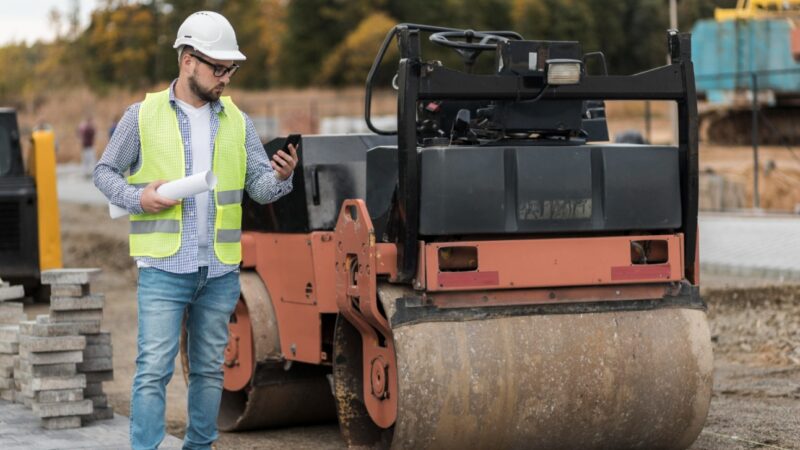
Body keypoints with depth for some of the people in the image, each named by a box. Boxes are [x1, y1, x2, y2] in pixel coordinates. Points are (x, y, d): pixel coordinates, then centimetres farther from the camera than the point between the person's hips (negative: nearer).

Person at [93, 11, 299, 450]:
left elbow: (260, 186, 4)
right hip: (163, 267, -4)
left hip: (220, 270, 4)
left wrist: (281, 177, -19)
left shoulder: (237, 121, 8)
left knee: (209, 369, 12)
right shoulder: (143, 115, 0)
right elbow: (104, 172, 7)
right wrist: (137, 197, -12)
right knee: (153, 368, -9)